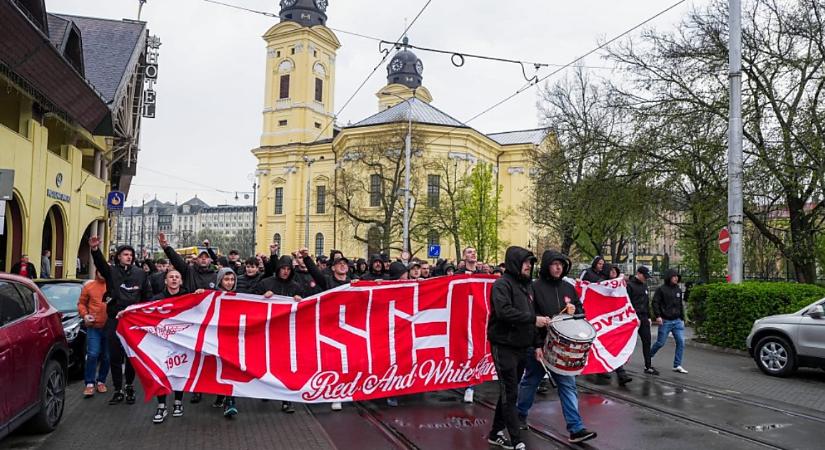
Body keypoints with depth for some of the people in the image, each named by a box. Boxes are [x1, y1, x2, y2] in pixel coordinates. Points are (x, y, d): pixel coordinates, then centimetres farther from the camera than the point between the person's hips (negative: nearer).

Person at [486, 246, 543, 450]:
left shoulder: (524, 285, 15)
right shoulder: (502, 284, -12)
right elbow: (504, 312, -26)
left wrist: (535, 341, 11)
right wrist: (533, 319, -23)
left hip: (521, 346, 8)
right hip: (504, 346, -8)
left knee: (508, 392, 14)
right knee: (510, 394, -4)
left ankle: (496, 433, 25)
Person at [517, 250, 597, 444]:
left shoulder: (568, 288, 7)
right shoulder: (534, 287, -11)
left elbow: (580, 310, 17)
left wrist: (574, 310, -8)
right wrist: (537, 345, -20)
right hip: (538, 346, -4)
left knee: (568, 386, 1)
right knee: (530, 382, 13)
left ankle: (576, 429, 2)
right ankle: (520, 415, 35)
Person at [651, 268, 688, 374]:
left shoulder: (678, 290, 11)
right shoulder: (661, 289, -7)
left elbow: (680, 305, 19)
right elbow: (655, 303, -10)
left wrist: (682, 318, 17)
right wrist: (658, 316, -18)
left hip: (677, 321, 5)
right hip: (665, 321, -5)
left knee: (681, 342, -2)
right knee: (661, 342, 1)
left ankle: (677, 365, 6)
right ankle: (649, 356, 26)